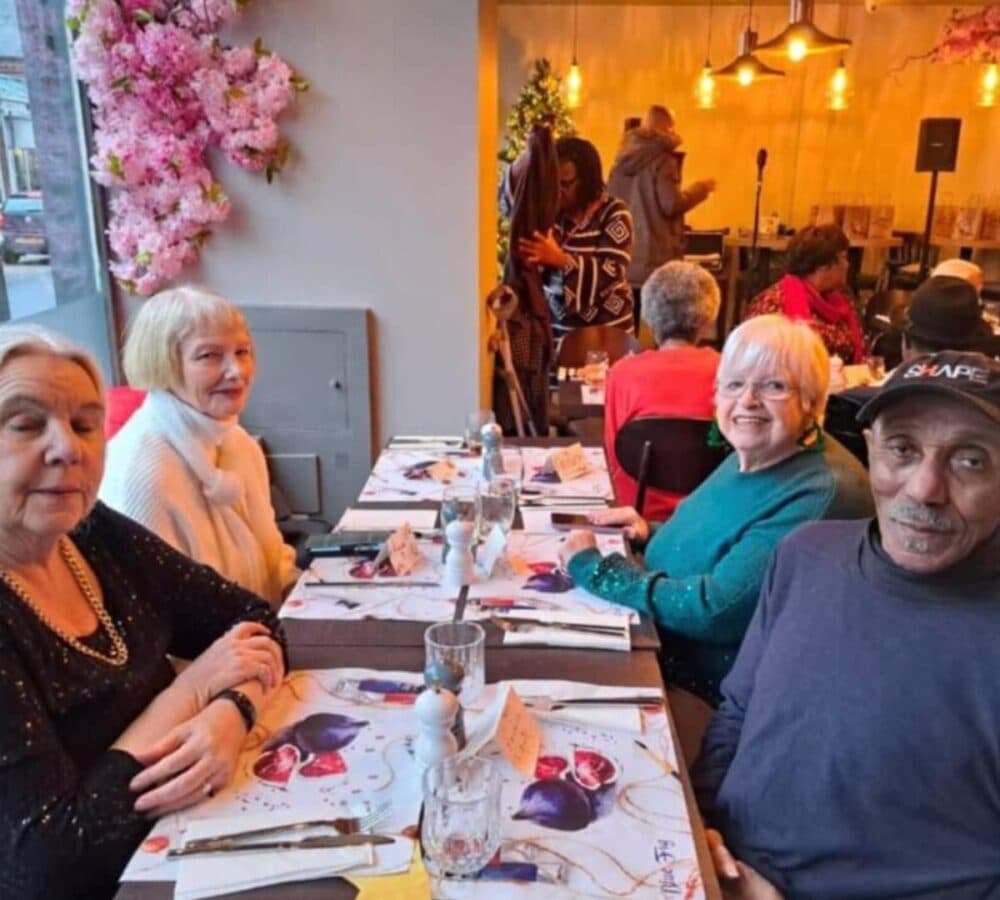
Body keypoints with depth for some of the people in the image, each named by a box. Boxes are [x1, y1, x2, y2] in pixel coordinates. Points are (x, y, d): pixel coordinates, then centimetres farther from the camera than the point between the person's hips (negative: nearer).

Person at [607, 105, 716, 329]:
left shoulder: (623, 159, 13)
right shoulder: (663, 159, -9)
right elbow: (671, 205, -14)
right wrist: (700, 189, 0)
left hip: (622, 258, 7)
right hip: (654, 260, -7)